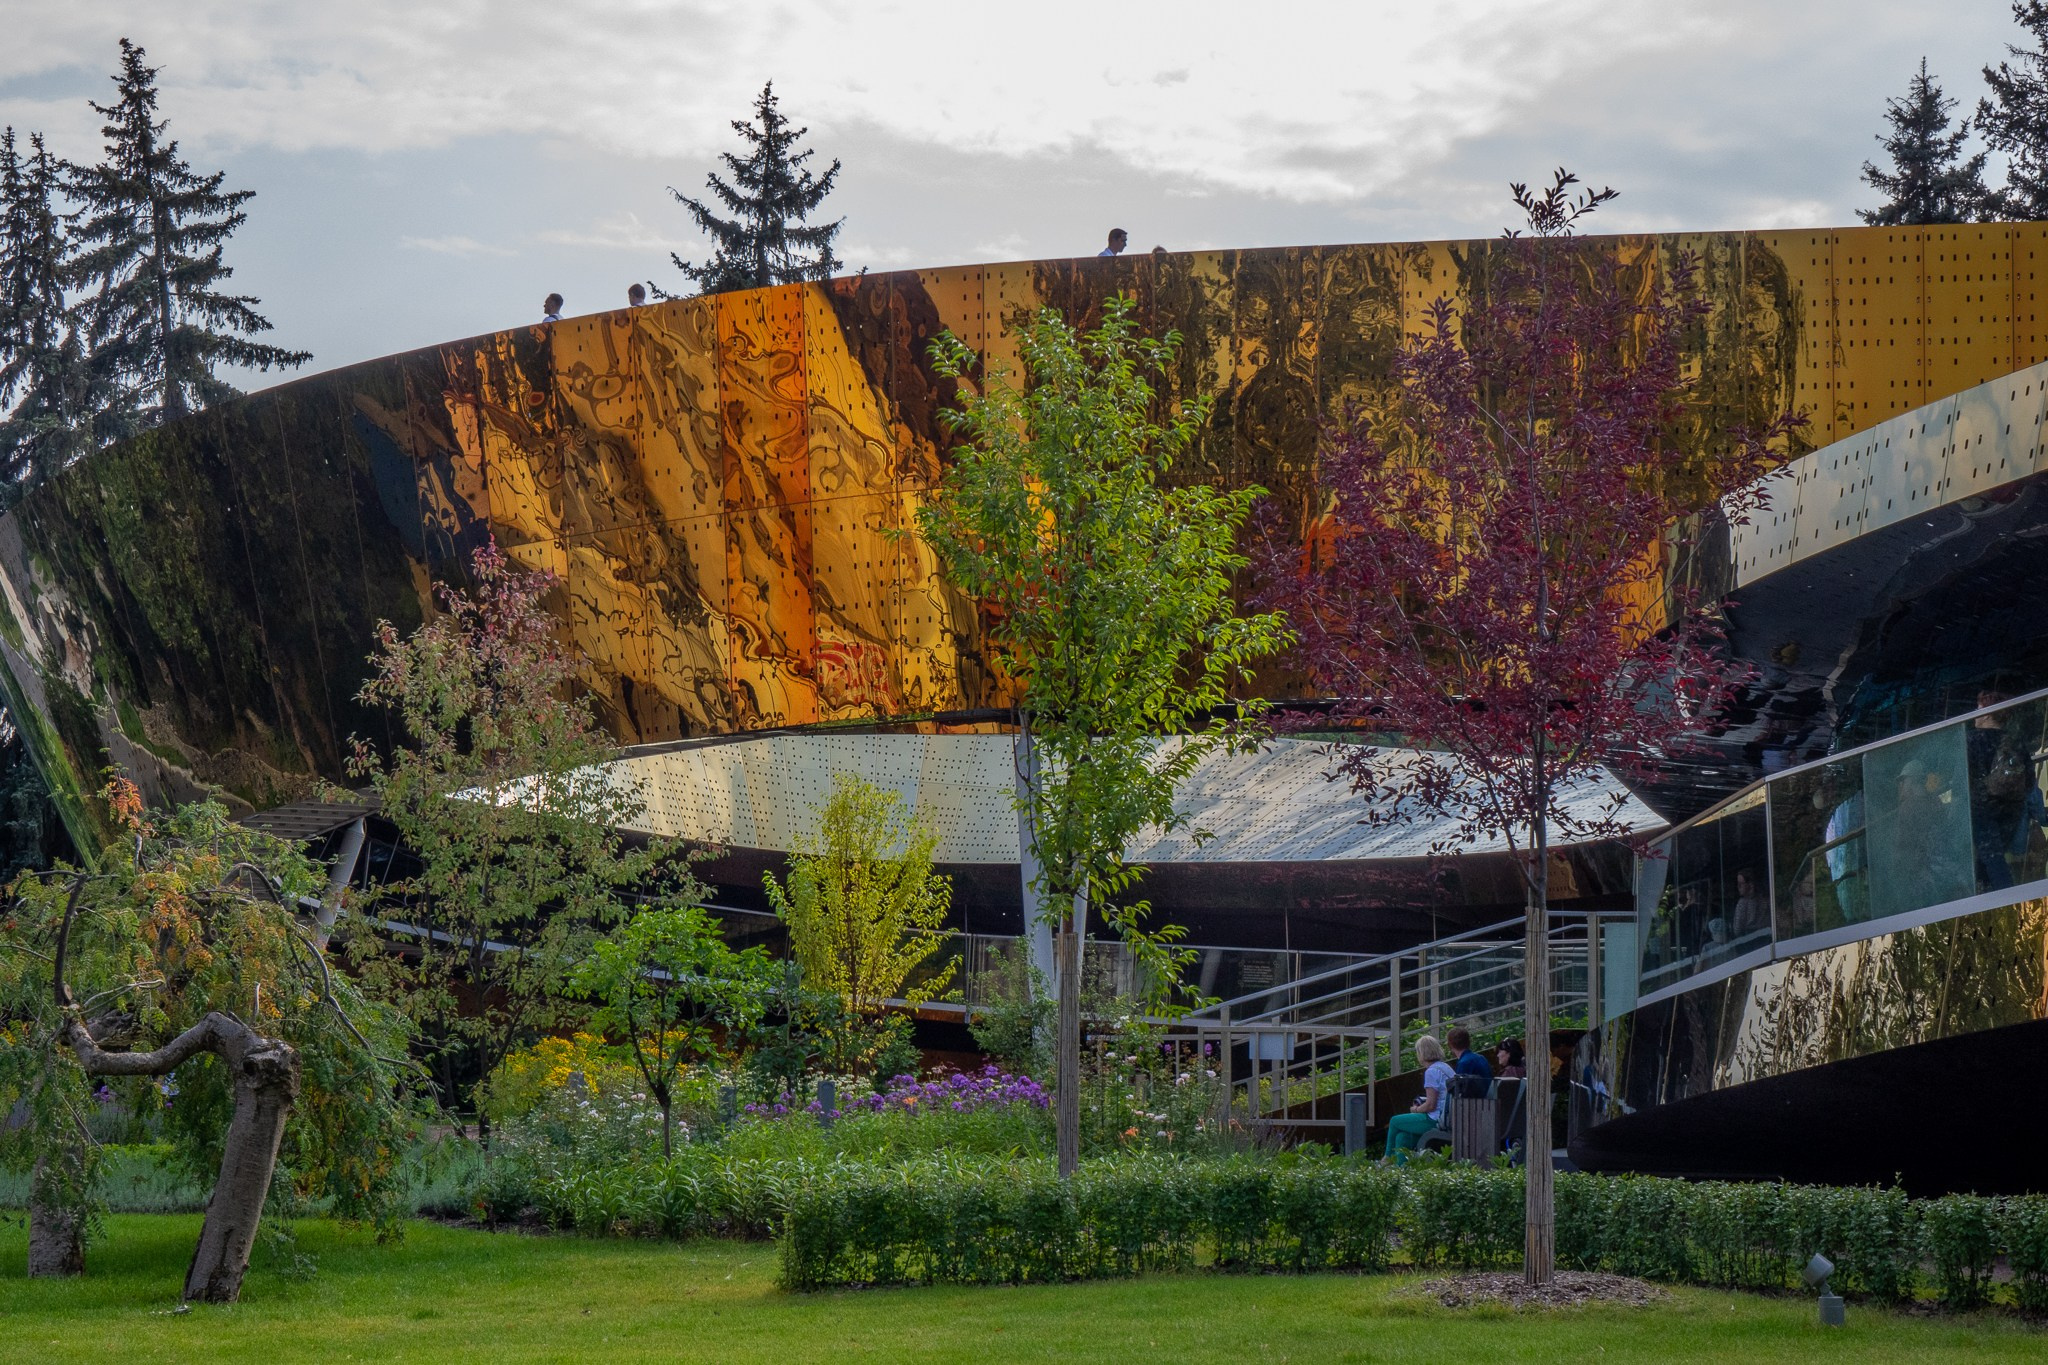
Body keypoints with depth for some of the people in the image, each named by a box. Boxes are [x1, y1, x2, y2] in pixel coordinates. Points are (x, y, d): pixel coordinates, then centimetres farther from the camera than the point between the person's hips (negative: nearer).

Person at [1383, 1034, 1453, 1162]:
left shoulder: (1432, 1071, -15)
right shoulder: (1446, 1067, 14)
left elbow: (1430, 1105, -18)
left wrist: (1416, 1110, 0)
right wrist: (1421, 1106, 15)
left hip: (1435, 1120, -9)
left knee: (1395, 1122, 11)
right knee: (1402, 1136, 17)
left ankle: (1388, 1158, 29)